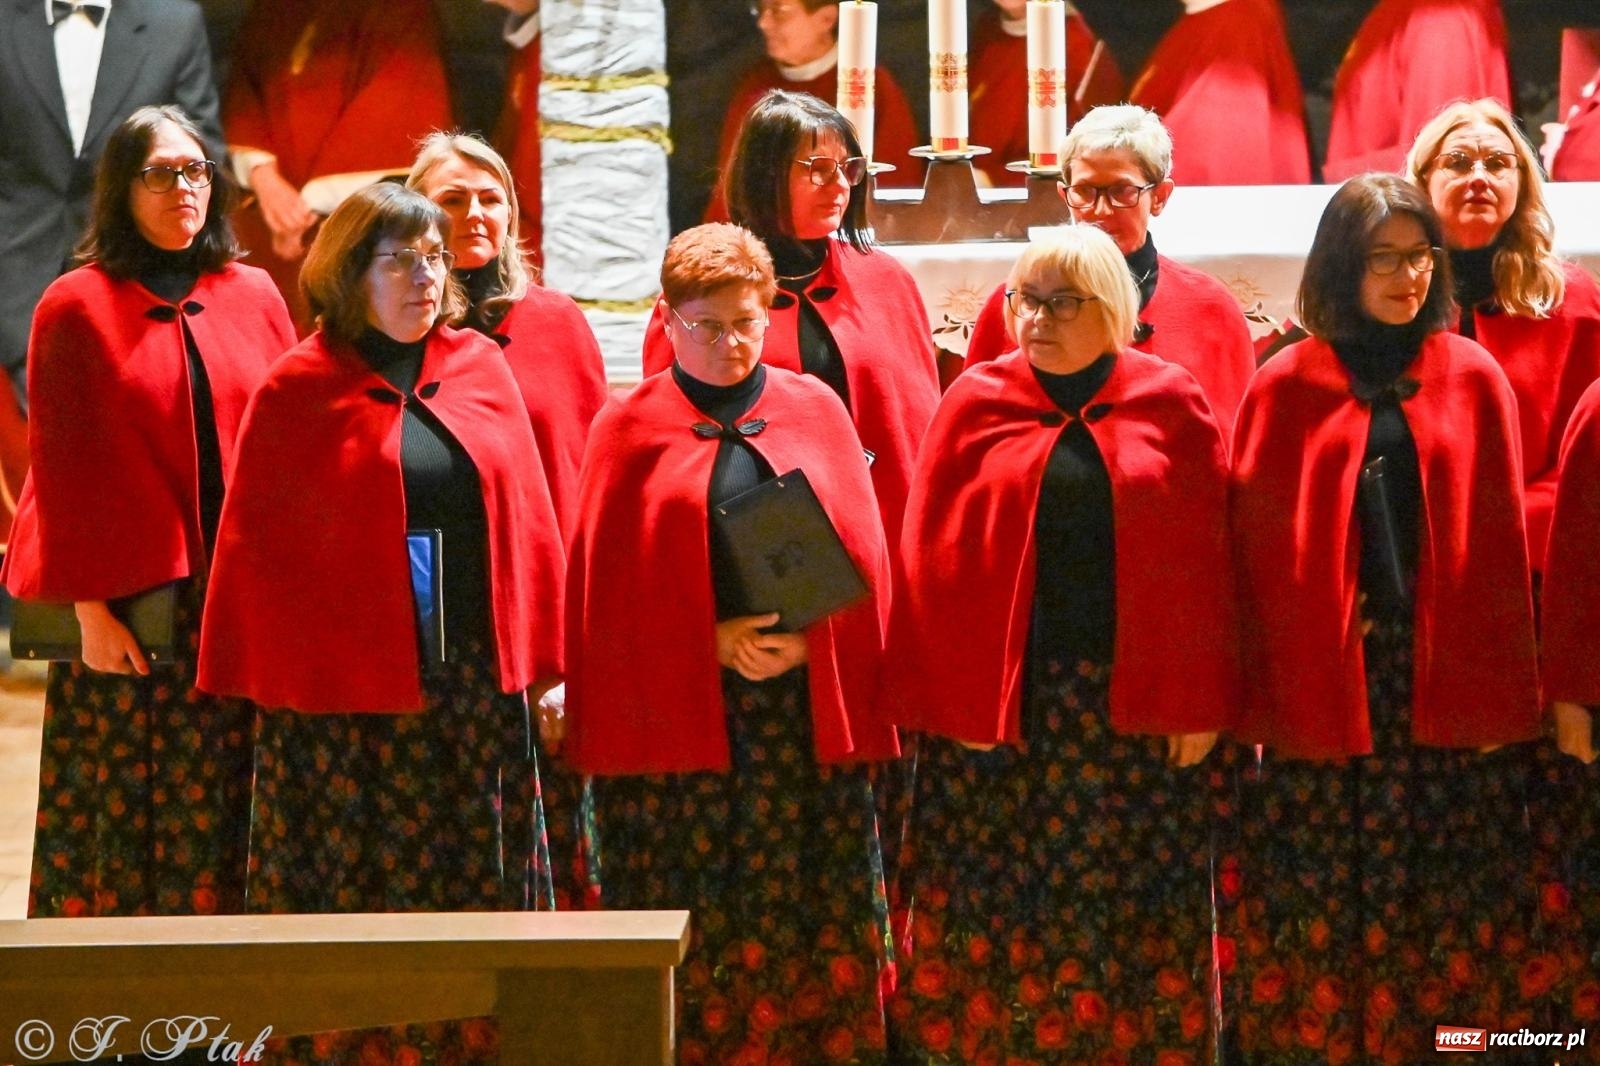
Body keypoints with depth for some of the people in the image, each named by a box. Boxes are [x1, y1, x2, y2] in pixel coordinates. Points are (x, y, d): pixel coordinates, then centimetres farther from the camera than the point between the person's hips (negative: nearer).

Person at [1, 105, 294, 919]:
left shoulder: (253, 296, 10)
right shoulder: (75, 307, 1)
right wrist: (89, 606, -9)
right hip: (128, 612, -3)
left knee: (228, 821, 3)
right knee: (122, 822, -1)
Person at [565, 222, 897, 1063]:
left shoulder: (816, 411, 10)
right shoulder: (631, 428, 6)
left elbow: (860, 556, 5)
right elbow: (610, 587, 1)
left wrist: (801, 642, -10)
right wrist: (712, 642, -11)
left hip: (804, 711, 1)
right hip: (673, 717, -1)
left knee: (813, 925, 0)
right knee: (690, 924, -1)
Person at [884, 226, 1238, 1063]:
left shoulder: (1172, 407, 2)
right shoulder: (975, 404, 3)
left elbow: (1205, 567, -1)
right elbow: (930, 562, 0)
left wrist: (1197, 704, -6)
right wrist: (941, 700, -7)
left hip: (1136, 705, 0)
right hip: (1000, 704, 0)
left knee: (1133, 915, 5)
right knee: (992, 904, 3)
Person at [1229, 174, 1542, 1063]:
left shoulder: (1474, 381, 6)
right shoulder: (1285, 389, 3)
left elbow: (1500, 543, 3)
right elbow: (1257, 551, -1)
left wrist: (1504, 692, -3)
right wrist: (1261, 697, -8)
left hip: (1448, 685, 1)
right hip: (1321, 686, -1)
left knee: (1449, 908, 4)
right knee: (1319, 909, 2)